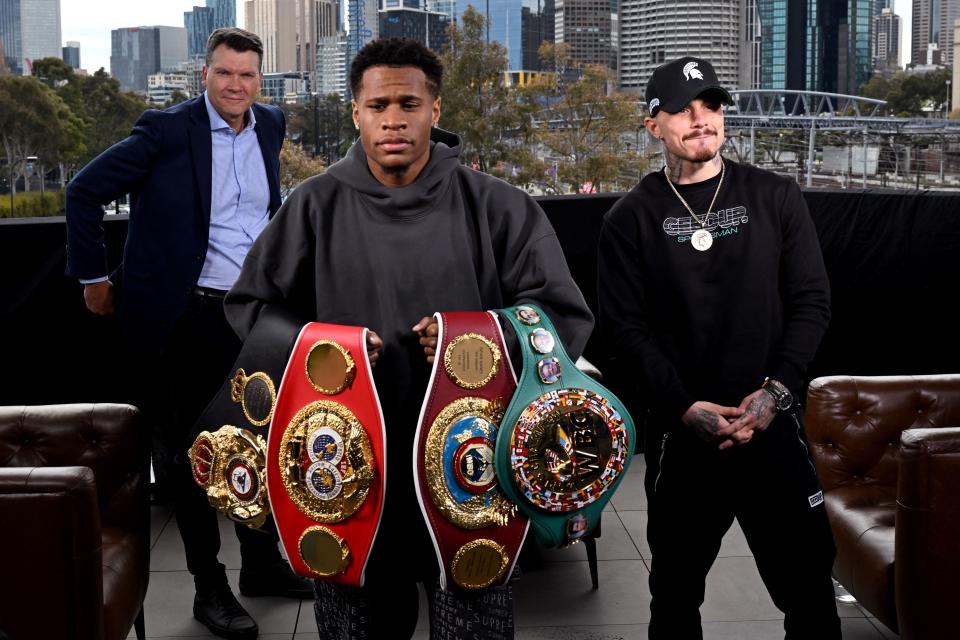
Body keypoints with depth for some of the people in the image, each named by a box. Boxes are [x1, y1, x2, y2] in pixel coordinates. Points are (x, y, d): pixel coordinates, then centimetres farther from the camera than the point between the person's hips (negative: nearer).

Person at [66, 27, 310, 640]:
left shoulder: (270, 125, 5)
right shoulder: (167, 129, -12)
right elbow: (85, 190, -7)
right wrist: (95, 277, -5)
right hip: (192, 315, -5)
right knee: (196, 450, 5)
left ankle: (264, 564, 32)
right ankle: (209, 588, 17)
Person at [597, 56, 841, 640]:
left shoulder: (776, 198, 5)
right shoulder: (632, 218, 3)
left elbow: (812, 301, 2)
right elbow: (625, 326, -3)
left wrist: (776, 390, -11)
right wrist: (684, 406, -14)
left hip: (773, 425, 1)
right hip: (680, 431, 0)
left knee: (807, 587, 6)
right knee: (676, 589, 12)